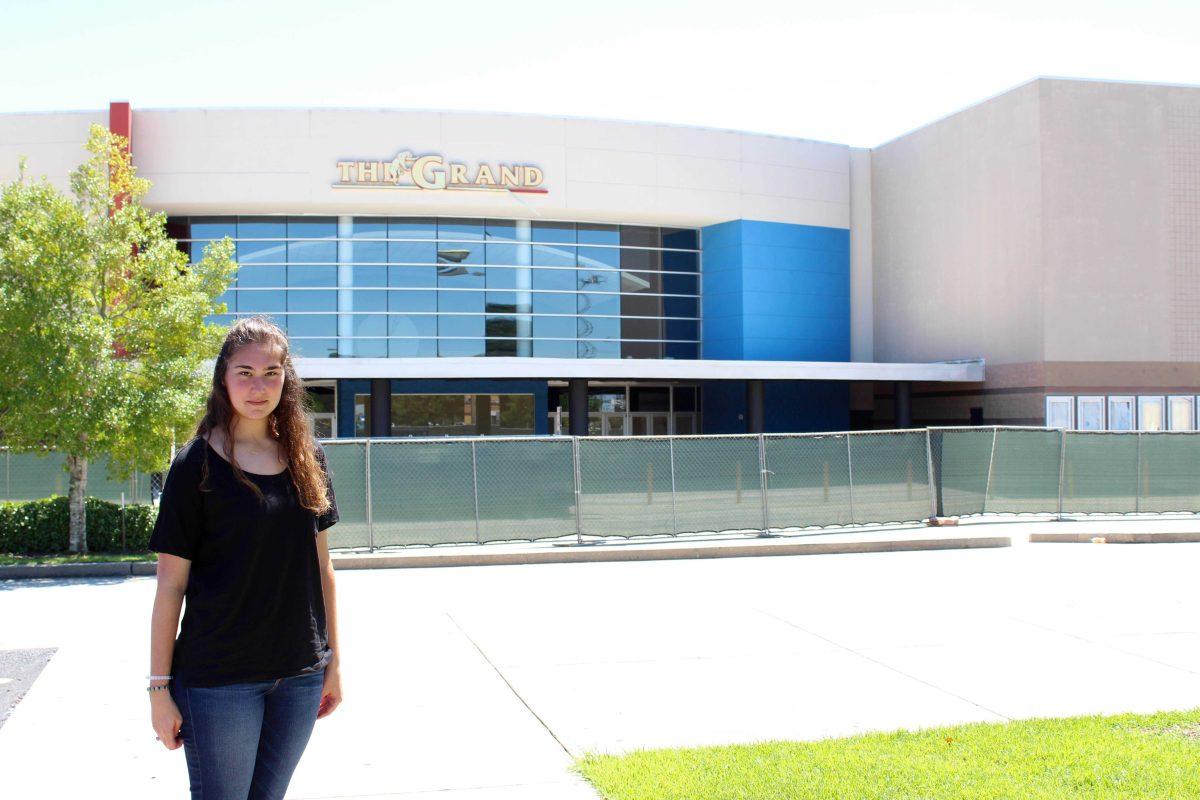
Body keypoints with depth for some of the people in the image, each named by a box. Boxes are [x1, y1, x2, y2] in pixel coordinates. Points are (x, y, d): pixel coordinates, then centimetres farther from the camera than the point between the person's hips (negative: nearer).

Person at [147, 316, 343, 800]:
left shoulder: (306, 456, 4)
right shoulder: (197, 465, -8)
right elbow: (170, 586, -7)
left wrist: (333, 661, 10)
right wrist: (159, 687, -8)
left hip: (300, 677, 4)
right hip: (217, 678, -4)